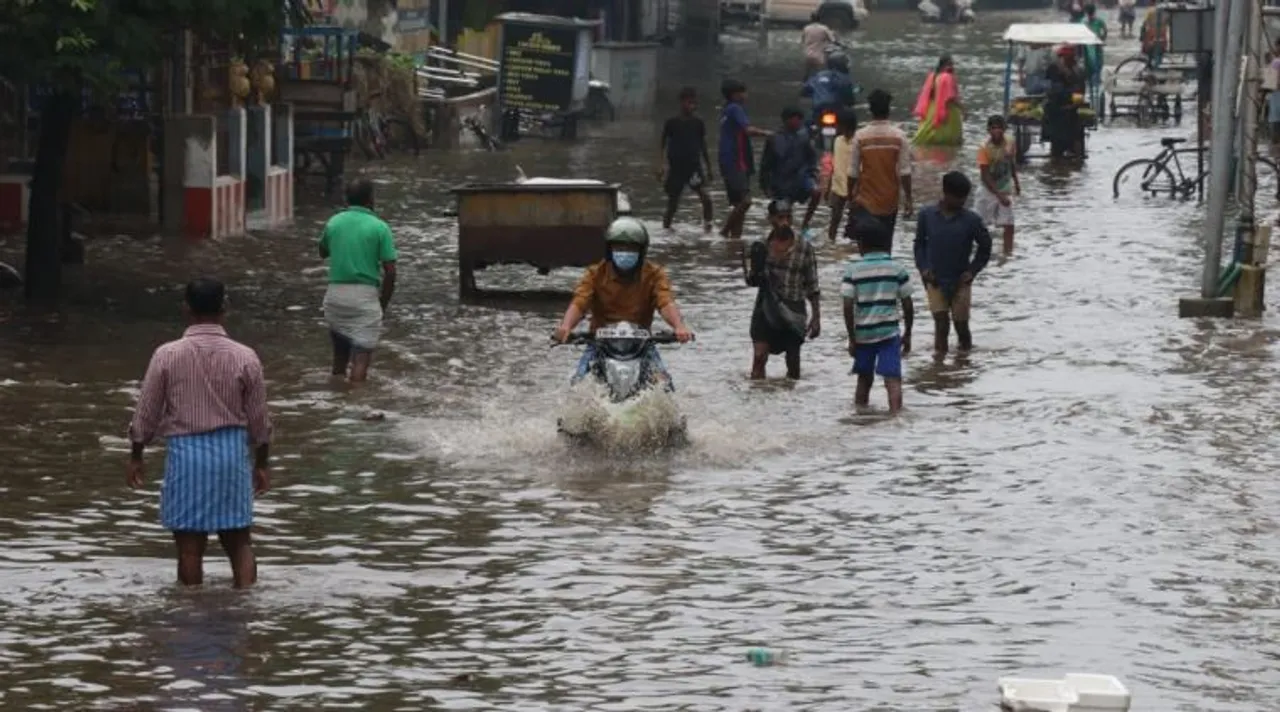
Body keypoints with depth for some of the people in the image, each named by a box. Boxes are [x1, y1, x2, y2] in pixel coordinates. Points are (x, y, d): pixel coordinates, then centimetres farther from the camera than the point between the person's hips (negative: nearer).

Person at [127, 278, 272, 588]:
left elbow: (146, 413, -1)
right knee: (239, 542, 9)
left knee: (190, 547, 5)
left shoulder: (167, 355, -7)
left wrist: (136, 456, 13)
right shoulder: (244, 357, -4)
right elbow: (259, 418, 3)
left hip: (184, 451, -1)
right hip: (231, 450, 1)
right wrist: (262, 463, 16)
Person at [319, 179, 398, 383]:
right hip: (365, 296, -4)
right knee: (361, 357, -5)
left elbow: (323, 253, 25)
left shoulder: (334, 222, 5)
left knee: (340, 353, 19)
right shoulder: (379, 228, -7)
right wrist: (383, 303, 3)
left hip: (335, 295, 4)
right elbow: (390, 272, -9)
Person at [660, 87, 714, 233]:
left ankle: (707, 225, -10)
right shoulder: (672, 123, -2)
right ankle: (666, 228, 22)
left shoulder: (698, 123, 5)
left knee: (705, 196, -18)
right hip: (676, 167, -1)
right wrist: (662, 165, -7)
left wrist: (708, 167, 17)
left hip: (694, 166, 1)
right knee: (673, 202, 5)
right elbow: (663, 145, 2)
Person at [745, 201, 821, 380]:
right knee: (759, 357, -12)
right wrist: (756, 270, -14)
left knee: (793, 361, 7)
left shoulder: (804, 249, -4)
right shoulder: (762, 247, 2)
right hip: (766, 308, 1)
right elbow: (751, 281, 8)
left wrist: (816, 317, -2)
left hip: (793, 311, -1)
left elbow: (812, 287, 1)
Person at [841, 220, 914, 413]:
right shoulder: (897, 268, 0)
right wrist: (907, 334, 12)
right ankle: (895, 412, -26)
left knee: (865, 377, 19)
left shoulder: (853, 270, -3)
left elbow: (848, 307, -7)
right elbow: (908, 306, 1)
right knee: (892, 378, -9)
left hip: (862, 332, 1)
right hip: (889, 331, -1)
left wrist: (852, 338, 0)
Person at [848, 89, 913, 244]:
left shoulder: (860, 136, -11)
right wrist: (908, 199, -1)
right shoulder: (899, 136, -10)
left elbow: (853, 173, -6)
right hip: (890, 202, 1)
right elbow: (905, 172, -10)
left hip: (866, 202, -1)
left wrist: (851, 196, 7)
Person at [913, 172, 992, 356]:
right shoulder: (927, 215, -5)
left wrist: (972, 271, -4)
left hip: (960, 282, 0)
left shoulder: (971, 220, -8)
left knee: (961, 323, 5)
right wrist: (923, 268, -4)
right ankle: (939, 353, 6)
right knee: (941, 322, -9)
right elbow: (919, 243, 8)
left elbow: (985, 246, 3)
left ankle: (965, 350, 29)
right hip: (935, 281, 0)